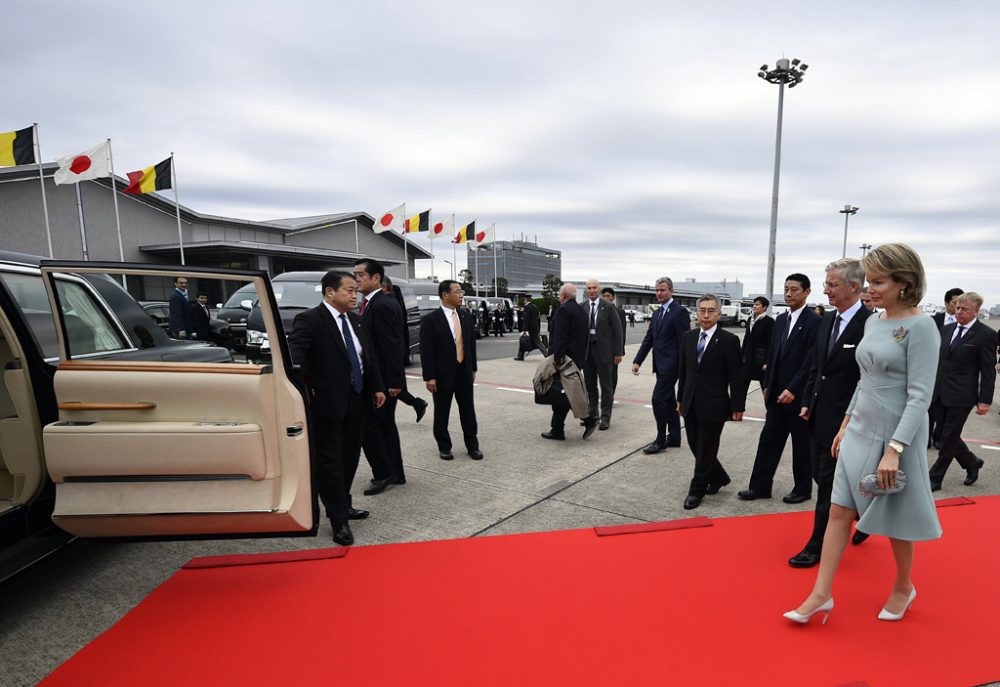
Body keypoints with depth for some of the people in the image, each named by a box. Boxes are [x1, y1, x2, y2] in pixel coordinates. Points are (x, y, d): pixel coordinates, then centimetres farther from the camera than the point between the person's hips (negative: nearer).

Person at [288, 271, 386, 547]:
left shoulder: (356, 320, 11)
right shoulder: (309, 320, -12)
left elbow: (369, 356, 16)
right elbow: (294, 355, -24)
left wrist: (376, 387, 15)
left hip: (357, 401, 7)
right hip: (328, 403, -7)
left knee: (350, 457, 17)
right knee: (330, 461, 3)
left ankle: (343, 505, 36)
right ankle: (339, 520, 14)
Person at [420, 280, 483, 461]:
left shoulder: (466, 316, 6)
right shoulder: (430, 319, -11)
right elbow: (426, 351, -12)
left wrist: (473, 368, 12)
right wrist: (429, 377, -15)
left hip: (464, 372, 4)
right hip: (443, 374, -4)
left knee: (468, 411, 9)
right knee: (442, 413, 9)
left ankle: (472, 445, 22)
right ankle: (444, 447, 25)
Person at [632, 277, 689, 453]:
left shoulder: (680, 311, -10)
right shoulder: (657, 314, 15)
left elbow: (683, 341, -13)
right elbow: (648, 339, 13)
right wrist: (637, 361, 5)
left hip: (671, 364, -8)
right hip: (660, 365, 8)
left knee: (658, 399, -10)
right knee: (668, 401, 14)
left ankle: (661, 440, 0)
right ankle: (674, 437, 24)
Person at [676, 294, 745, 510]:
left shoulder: (729, 340, -9)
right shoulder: (688, 337, 6)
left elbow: (736, 377, -8)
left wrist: (738, 406, -8)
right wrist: (681, 398, 14)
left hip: (713, 405, -5)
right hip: (691, 404, 5)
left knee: (706, 451, 5)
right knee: (696, 447, 14)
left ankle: (697, 490, 20)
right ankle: (719, 477, 37)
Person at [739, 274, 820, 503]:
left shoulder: (814, 321, -12)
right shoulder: (781, 319, 10)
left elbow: (810, 361, -17)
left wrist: (793, 390, -18)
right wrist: (767, 385, 12)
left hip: (798, 395, -7)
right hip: (777, 393, 7)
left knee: (801, 443, 9)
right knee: (768, 440, 9)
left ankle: (803, 489, 24)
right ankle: (760, 486, 16)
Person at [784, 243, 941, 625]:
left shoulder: (920, 327, -15)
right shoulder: (873, 322, 7)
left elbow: (920, 396, -19)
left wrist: (894, 449, -24)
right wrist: (846, 424, 15)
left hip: (896, 435, -6)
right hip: (861, 431, 7)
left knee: (895, 520, 12)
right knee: (839, 511, 5)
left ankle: (904, 588, 38)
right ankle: (821, 595, 12)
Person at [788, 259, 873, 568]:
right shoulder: (827, 322, 8)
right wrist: (806, 402, 9)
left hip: (844, 423, -8)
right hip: (818, 417, 8)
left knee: (828, 485, 3)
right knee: (824, 478, 18)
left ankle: (817, 547, 19)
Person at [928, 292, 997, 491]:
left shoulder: (986, 335, -7)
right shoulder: (947, 329, 10)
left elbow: (988, 371, -7)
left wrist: (985, 400, -9)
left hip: (960, 396, -6)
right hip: (939, 393, 6)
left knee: (949, 438, 2)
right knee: (947, 436, 14)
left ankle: (934, 478, 11)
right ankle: (972, 463, 37)